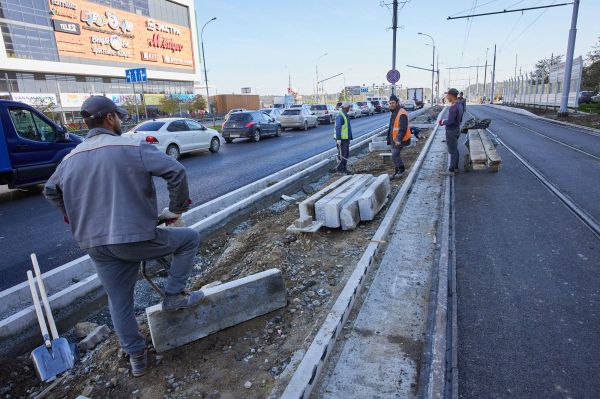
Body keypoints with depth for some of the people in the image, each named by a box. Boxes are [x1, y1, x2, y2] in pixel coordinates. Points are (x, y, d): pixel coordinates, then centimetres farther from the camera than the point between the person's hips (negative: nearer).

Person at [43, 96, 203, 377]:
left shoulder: (70, 159, 11)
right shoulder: (134, 147, -9)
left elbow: (50, 192, 25)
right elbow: (176, 172, -17)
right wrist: (176, 209, -4)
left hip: (95, 245, 6)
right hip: (137, 238, -6)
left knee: (119, 302, 19)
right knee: (190, 238, 15)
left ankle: (136, 357, 33)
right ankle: (174, 295, 13)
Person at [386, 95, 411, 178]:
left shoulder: (402, 113, -18)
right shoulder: (394, 113, 14)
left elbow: (403, 128, -24)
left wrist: (399, 139, -31)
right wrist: (389, 138, 23)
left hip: (399, 139, -10)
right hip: (393, 138, 10)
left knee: (395, 155, -10)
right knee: (395, 155, 14)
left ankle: (401, 169, 8)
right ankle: (396, 171, 24)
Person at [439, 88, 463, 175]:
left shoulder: (453, 107, -26)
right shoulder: (459, 105, 7)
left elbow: (450, 121, -29)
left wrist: (443, 122, -7)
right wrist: (446, 121, 13)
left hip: (451, 132, -10)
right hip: (456, 130, 10)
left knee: (452, 151, -1)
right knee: (455, 150, 18)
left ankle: (451, 170, 8)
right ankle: (455, 167, 28)